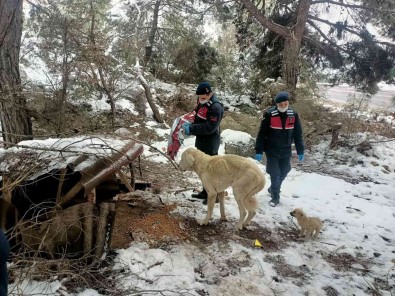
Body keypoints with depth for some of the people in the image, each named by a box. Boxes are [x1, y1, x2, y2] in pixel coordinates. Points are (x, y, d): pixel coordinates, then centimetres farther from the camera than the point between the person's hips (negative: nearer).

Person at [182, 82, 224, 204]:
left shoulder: (216, 107, -24)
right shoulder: (201, 101, 6)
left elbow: (209, 127, -27)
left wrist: (191, 129, -24)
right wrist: (190, 125, 1)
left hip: (210, 143, -9)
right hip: (201, 141, 10)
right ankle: (206, 192, 32)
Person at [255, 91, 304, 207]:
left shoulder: (293, 114, -2)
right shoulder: (270, 114, -12)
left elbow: (298, 134, 5)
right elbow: (262, 133, -9)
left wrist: (300, 151, 6)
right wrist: (259, 150, -10)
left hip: (286, 151, 4)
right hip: (272, 151, -4)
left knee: (283, 172, 13)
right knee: (275, 174, -3)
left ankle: (273, 189, 38)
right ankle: (275, 197, 12)